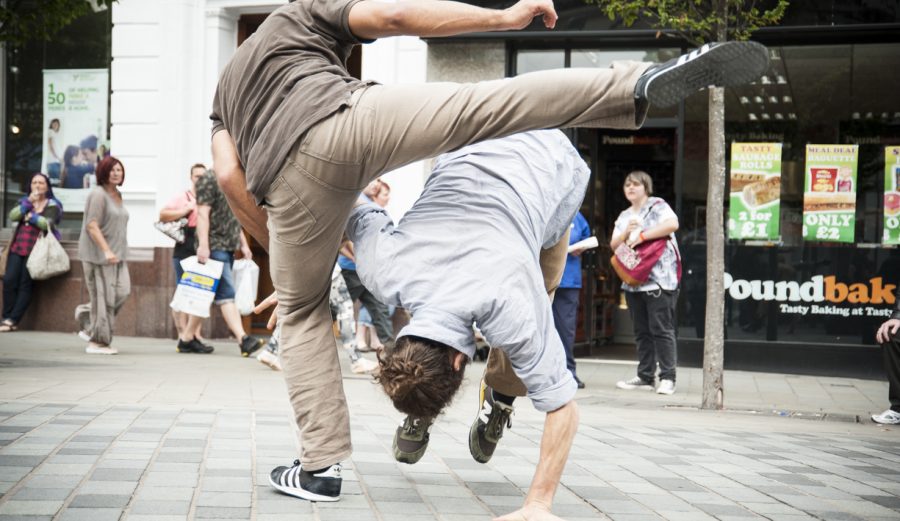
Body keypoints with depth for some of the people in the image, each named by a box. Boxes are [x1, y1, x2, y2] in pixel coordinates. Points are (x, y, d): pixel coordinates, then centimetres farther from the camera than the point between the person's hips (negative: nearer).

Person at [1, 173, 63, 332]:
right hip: (17, 248, 4)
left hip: (35, 250, -4)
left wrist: (31, 216, -3)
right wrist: (28, 202, -6)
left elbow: (48, 224, -13)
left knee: (25, 284, -9)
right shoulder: (24, 201, 19)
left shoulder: (52, 205, 5)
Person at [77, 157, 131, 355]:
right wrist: (106, 251, -25)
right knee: (103, 297, -6)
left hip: (116, 254, 8)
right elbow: (92, 226, -18)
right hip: (98, 254, -8)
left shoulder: (118, 195, 17)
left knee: (122, 291, -4)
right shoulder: (98, 194, -10)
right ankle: (96, 342, 2)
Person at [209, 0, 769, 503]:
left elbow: (229, 176, 24)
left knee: (303, 314, 20)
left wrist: (277, 247, 32)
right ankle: (644, 83, -31)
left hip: (290, 179, 4)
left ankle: (322, 465, 16)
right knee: (493, 107, -11)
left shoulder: (226, 87, 41)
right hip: (344, 119, -4)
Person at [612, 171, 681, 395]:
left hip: (659, 280, -7)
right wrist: (626, 232, -7)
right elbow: (614, 246, 14)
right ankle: (645, 376, 12)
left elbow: (672, 224, -19)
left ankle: (667, 378, -8)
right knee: (641, 332, 8)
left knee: (661, 330, -9)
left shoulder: (657, 206, -1)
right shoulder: (624, 216, 19)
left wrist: (641, 235, -16)